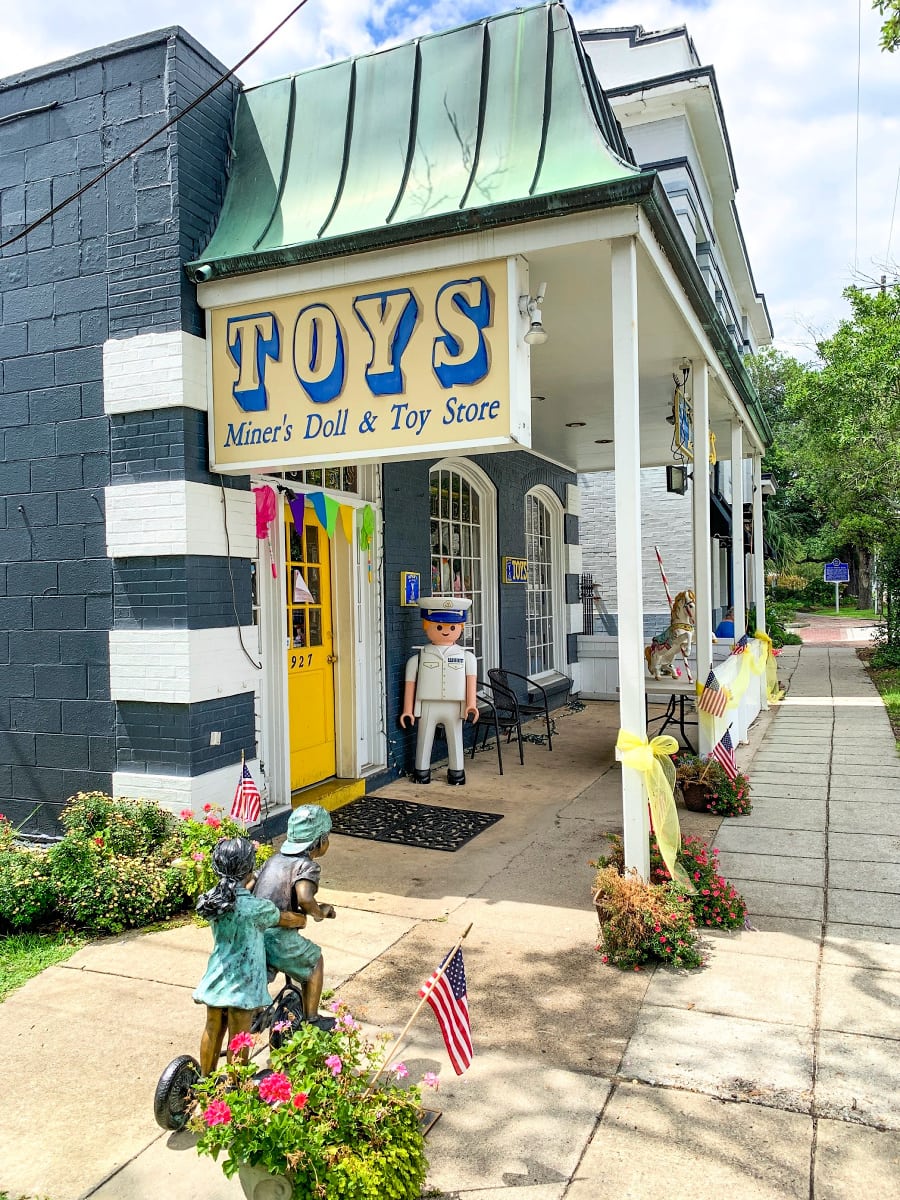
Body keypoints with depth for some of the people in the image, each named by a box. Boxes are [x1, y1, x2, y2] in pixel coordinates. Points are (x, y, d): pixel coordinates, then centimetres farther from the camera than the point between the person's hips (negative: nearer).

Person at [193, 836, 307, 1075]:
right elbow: (287, 919, -5)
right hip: (241, 983, -6)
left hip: (215, 978, 6)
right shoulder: (255, 907, -23)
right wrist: (303, 919, 15)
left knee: (212, 1030, 21)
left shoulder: (212, 898, -7)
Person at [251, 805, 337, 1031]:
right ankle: (312, 1019, 27)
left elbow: (248, 888, 15)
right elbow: (305, 898, -27)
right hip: (278, 937, -6)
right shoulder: (308, 865, -9)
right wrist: (319, 912, -6)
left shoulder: (273, 859, 14)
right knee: (314, 960, 21)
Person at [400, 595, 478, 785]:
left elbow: (471, 679, 0)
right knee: (424, 739, 8)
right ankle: (422, 771, 21)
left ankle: (456, 771, 22)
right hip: (427, 706, 0)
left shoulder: (465, 656, 1)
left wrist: (471, 704, -8)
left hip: (455, 707, 1)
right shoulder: (419, 657, -1)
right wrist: (408, 710, 0)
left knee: (455, 739, 10)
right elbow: (410, 683, 0)